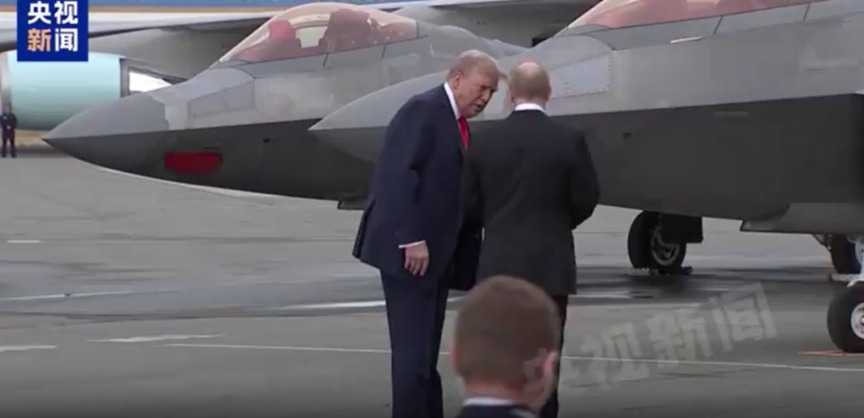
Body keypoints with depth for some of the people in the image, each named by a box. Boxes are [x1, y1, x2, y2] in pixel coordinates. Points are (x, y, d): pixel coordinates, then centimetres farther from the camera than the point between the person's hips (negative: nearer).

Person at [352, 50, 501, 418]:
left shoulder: (457, 123, 18)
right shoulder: (423, 110, -10)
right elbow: (399, 175, -20)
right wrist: (413, 239, -24)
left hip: (435, 253, 9)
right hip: (408, 250, -9)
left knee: (425, 356, 10)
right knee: (414, 351, -10)